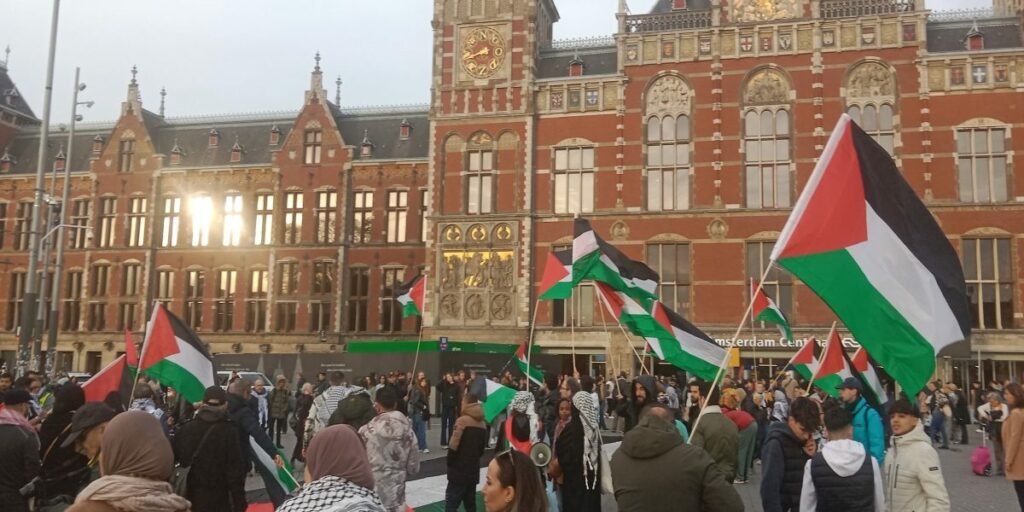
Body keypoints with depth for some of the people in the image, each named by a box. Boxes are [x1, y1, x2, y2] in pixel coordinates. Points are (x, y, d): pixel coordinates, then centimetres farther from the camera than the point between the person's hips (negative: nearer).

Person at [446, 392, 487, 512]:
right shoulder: (482, 423, 7)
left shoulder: (462, 420, -12)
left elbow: (454, 446, -15)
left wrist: (449, 461, -2)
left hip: (459, 470, -6)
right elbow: (482, 448, 12)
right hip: (473, 470, 6)